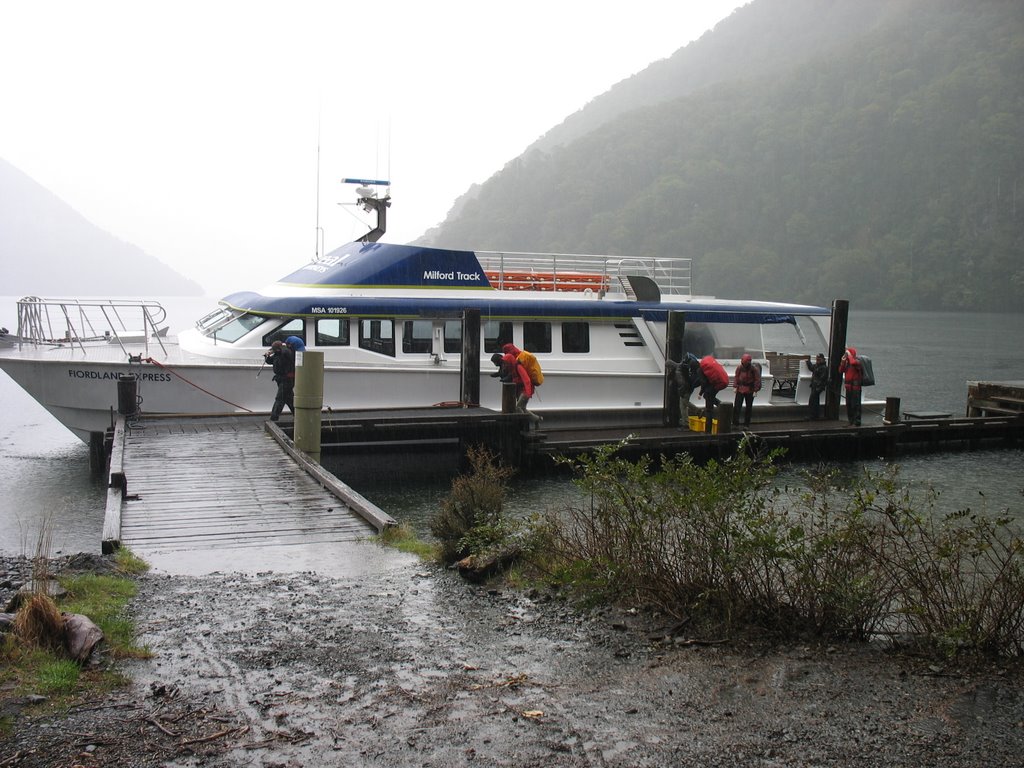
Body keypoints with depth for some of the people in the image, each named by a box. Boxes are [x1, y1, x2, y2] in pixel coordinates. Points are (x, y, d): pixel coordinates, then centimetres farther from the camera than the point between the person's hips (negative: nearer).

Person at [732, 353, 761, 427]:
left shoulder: (754, 369, -11)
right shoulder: (739, 367, -4)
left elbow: (757, 380, -6)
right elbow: (736, 377, 7)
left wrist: (756, 390, -9)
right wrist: (735, 386, 0)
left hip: (749, 390, -2)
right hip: (740, 389, 2)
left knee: (748, 407, 6)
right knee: (736, 406, -5)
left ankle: (746, 424, 15)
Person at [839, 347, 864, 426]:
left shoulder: (857, 362, -10)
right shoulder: (847, 362, 14)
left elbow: (853, 362, -34)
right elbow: (841, 371, 11)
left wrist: (849, 355, -18)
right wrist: (843, 361, 0)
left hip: (855, 387, -9)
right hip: (848, 387, 9)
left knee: (855, 405, -9)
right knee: (849, 405, 14)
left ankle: (856, 422, -7)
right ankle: (851, 421, 23)